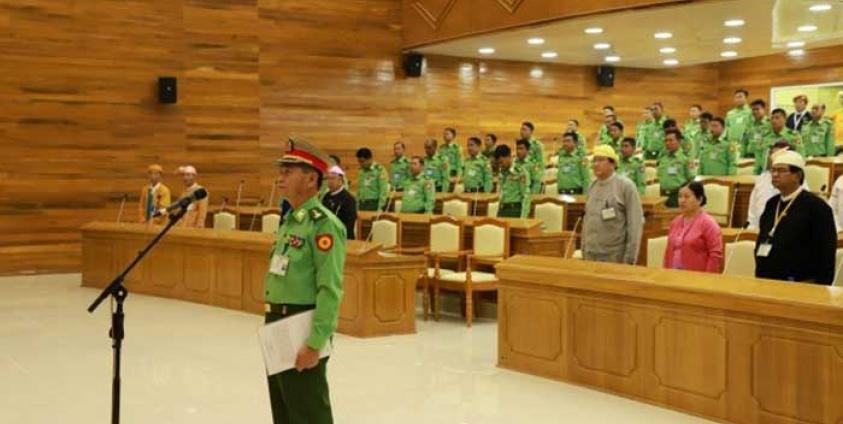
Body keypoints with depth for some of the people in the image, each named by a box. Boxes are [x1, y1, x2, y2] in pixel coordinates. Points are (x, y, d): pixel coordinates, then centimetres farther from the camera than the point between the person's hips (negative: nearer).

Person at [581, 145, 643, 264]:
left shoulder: (626, 186, -7)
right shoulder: (592, 186, 11)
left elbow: (635, 223, -10)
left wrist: (630, 258, -14)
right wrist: (584, 251, 14)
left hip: (615, 257, -6)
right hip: (590, 256, 6)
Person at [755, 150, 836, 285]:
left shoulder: (816, 206, -9)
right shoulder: (771, 204, 12)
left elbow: (827, 252, -12)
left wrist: (821, 289, -15)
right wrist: (759, 277, 14)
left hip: (801, 286, -7)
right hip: (766, 283, 7)